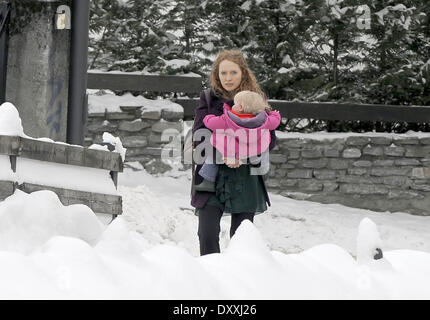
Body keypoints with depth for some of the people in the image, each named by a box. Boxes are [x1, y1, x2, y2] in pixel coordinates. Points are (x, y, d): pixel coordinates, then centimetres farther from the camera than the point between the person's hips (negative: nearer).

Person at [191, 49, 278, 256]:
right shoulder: (208, 100, 4)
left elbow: (269, 140, 0)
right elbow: (198, 136, -3)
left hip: (245, 178, 0)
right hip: (212, 176, 0)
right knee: (207, 234, -10)